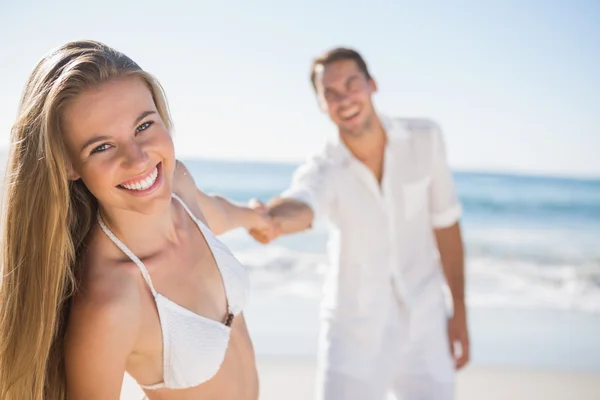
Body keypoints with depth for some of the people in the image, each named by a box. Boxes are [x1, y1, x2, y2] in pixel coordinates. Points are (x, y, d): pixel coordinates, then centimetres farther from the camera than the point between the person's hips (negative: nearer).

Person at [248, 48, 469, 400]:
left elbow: (445, 223, 1)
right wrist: (272, 219, -66)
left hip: (425, 328, 2)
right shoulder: (323, 170, -17)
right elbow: (301, 206, -41)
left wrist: (460, 311, 5)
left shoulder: (425, 139, -9)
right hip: (354, 334, -2)